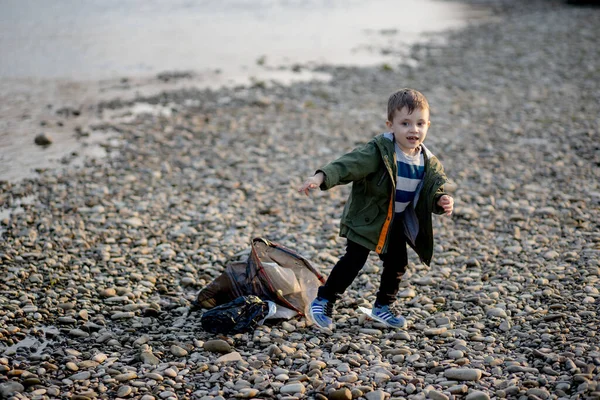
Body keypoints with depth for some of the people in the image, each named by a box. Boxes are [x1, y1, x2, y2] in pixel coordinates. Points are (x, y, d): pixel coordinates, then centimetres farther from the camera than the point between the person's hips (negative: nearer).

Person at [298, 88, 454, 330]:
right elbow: (349, 164, -35)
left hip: (397, 223, 6)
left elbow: (432, 192, 6)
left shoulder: (428, 163, -5)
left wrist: (441, 201, -18)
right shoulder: (379, 152, -25)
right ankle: (323, 303, 5)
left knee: (397, 264, 12)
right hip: (367, 219, -6)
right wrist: (321, 177, -51)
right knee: (353, 261, -9)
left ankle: (382, 307, 34)